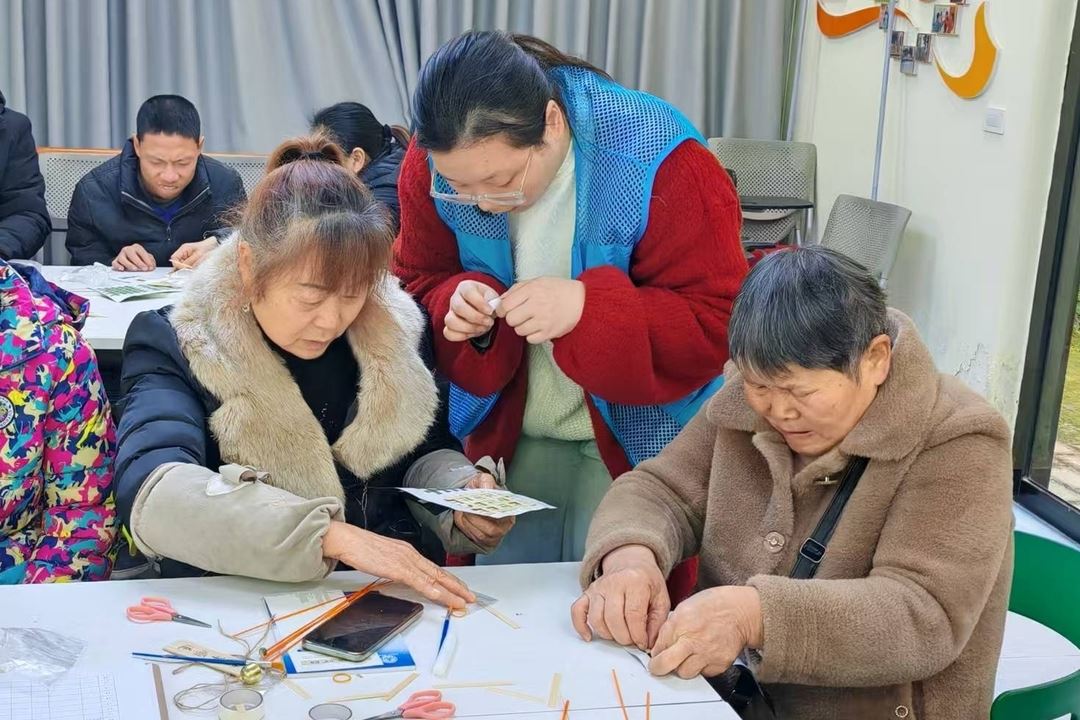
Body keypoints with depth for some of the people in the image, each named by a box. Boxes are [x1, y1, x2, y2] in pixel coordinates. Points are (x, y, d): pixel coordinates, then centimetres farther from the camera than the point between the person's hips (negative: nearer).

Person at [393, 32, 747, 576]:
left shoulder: (658, 162, -25)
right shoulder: (435, 162, -13)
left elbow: (717, 323, -22)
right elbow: (420, 286, 1)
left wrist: (587, 308, -36)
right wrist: (454, 303, -23)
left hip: (632, 441, -3)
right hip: (507, 434, 4)